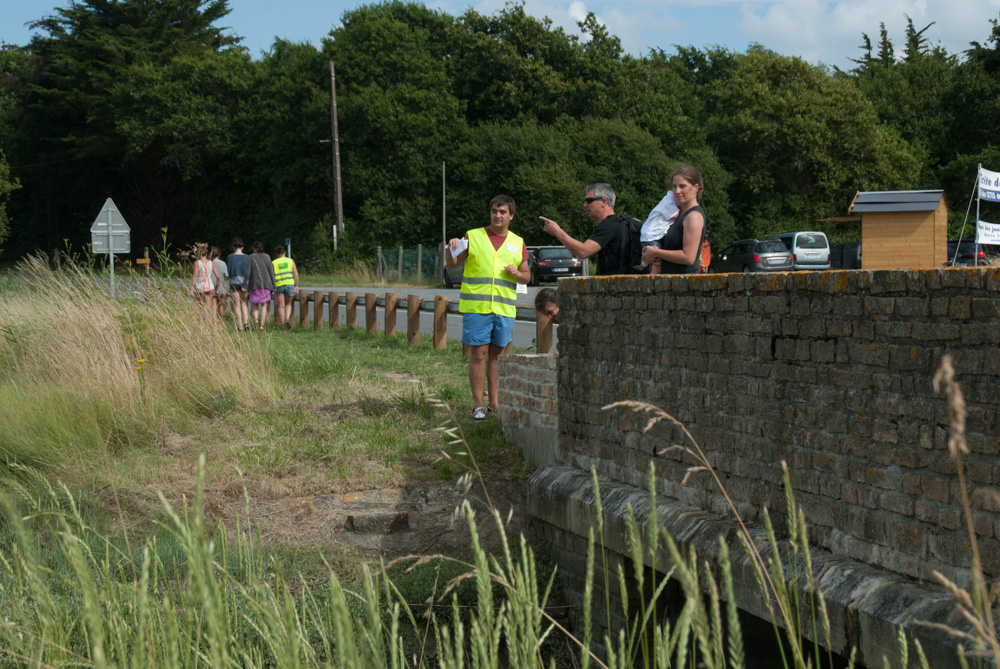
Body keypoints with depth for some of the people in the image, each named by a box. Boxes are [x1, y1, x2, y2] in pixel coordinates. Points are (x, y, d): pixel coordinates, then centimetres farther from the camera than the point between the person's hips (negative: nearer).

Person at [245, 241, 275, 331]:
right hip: (266, 283, 1)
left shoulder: (251, 257, -1)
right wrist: (273, 285, 8)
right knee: (264, 305, 6)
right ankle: (262, 325, -4)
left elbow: (248, 272, -6)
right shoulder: (267, 257, 4)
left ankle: (255, 319, -20)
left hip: (255, 284, -1)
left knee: (254, 305, 7)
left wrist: (245, 285, -3)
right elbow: (271, 271, 3)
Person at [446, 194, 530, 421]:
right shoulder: (473, 237, 4)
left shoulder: (518, 243, 12)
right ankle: (478, 405, -3)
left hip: (504, 308, 3)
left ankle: (494, 403, 14)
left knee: (496, 355, 7)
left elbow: (527, 276, 16)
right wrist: (452, 248, -20)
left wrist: (517, 273, -6)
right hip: (476, 306, -3)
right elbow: (451, 263, 1)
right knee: (479, 354, -5)